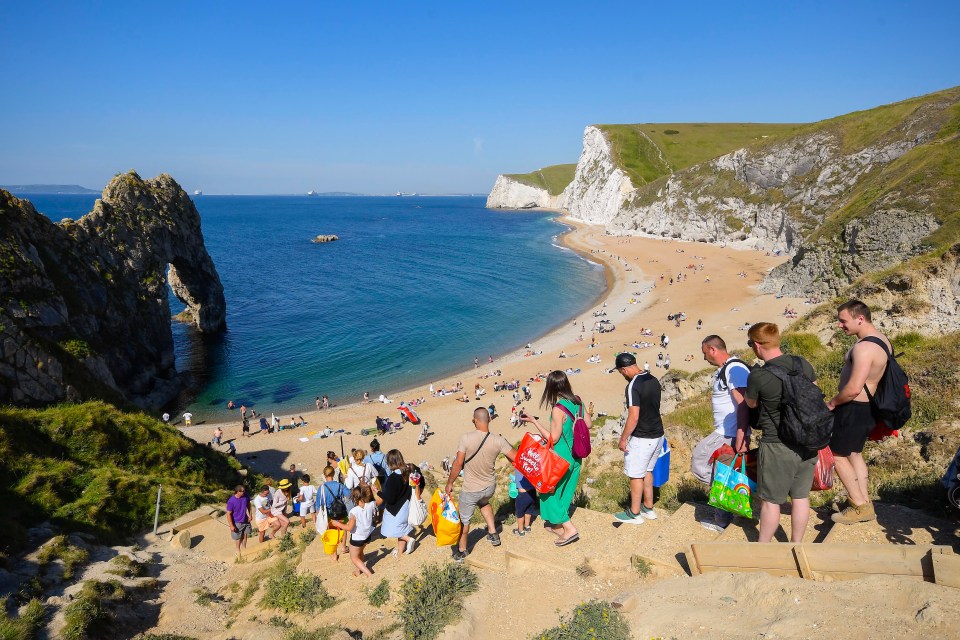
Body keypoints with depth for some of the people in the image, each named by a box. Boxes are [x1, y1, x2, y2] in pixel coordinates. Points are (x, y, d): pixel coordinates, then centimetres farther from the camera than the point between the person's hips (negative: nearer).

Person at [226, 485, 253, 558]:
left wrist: (250, 515, 0)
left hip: (246, 520, 4)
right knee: (238, 537, 14)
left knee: (245, 534, 20)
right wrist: (231, 526, -18)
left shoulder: (246, 496, -15)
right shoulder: (231, 501, -28)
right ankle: (238, 550, 39)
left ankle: (244, 548, 44)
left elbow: (249, 505, 4)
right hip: (237, 522, -4)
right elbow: (228, 514, -21)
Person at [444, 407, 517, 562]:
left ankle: (461, 551, 34)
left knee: (464, 519, 18)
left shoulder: (466, 439, -23)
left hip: (470, 489, -3)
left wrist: (449, 483, -5)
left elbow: (458, 463, -19)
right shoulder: (498, 440, -16)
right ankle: (493, 533, 34)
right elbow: (516, 458, -11)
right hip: (490, 487, 3)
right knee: (484, 502, 37)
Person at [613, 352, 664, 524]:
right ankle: (648, 508, 31)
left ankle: (634, 513, 17)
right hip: (658, 435, 8)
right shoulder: (654, 380, 5)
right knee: (647, 471, 22)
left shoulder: (633, 386, -22)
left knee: (636, 475, 6)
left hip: (641, 439, -8)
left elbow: (634, 417, -25)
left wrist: (623, 439, -14)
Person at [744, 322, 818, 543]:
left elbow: (751, 404, 0)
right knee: (801, 496, 16)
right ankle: (796, 545, 29)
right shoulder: (803, 364, -4)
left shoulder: (757, 376, -20)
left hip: (777, 445, -6)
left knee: (770, 500, 8)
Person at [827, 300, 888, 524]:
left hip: (854, 409, -10)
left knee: (837, 454, 4)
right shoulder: (882, 340, 6)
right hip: (868, 407, 10)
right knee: (854, 453, 20)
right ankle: (864, 503, 27)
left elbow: (853, 388, -31)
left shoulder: (864, 347, -27)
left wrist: (832, 402, -13)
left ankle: (859, 505, 11)